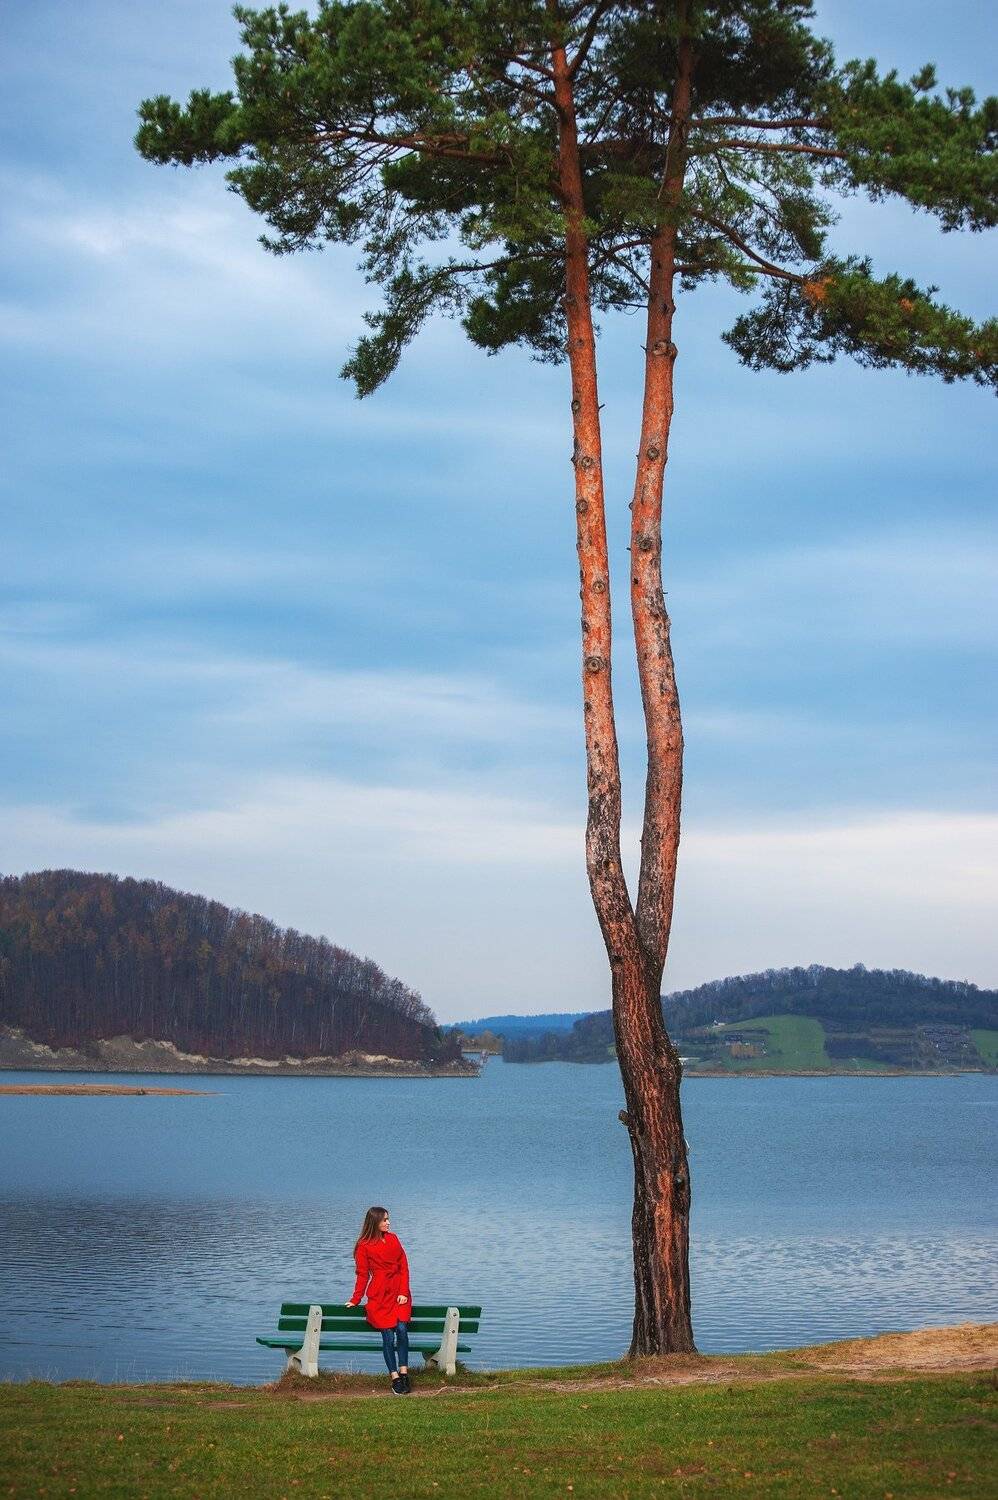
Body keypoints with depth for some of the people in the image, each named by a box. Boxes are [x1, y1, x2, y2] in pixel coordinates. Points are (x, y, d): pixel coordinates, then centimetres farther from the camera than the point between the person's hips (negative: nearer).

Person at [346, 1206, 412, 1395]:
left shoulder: (393, 1239, 12)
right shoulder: (364, 1246, 2)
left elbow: (403, 1267, 10)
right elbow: (362, 1275, 5)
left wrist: (403, 1292, -1)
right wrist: (356, 1300, 2)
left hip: (399, 1293, 3)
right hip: (379, 1296, -3)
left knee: (402, 1329, -17)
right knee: (388, 1335, -10)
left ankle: (403, 1372, -9)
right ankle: (395, 1378, -3)